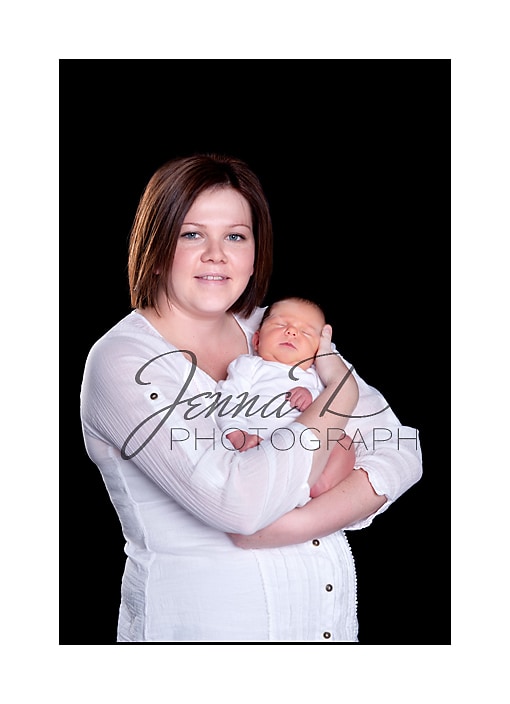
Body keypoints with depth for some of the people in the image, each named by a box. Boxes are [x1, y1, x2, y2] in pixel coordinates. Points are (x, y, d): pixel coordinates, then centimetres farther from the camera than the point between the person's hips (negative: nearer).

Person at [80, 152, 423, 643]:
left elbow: (400, 453, -4)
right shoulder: (121, 363, -16)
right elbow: (238, 501, -28)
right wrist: (339, 399, -16)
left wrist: (300, 521, -20)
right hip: (202, 625, -5)